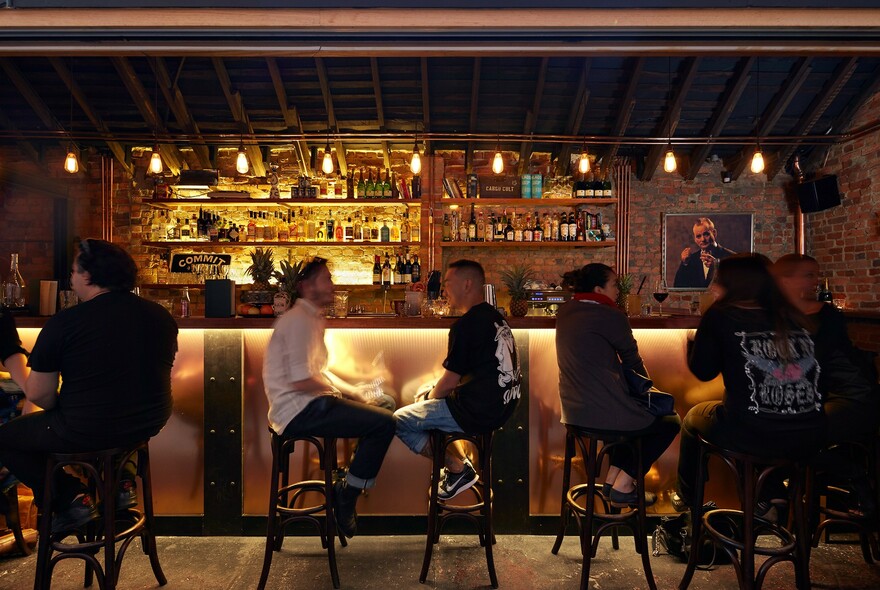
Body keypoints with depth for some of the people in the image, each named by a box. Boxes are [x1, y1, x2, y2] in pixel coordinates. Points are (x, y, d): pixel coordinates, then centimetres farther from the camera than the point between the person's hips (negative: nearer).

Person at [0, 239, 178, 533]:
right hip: (150, 423, 6)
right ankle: (122, 482, 27)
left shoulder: (64, 322, -17)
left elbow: (38, 393, -12)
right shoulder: (161, 315, -2)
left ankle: (71, 500, 12)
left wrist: (63, 409, 9)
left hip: (86, 432, -5)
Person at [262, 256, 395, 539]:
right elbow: (301, 381, -23)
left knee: (384, 403, 15)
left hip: (310, 403, 11)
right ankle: (346, 497, -3)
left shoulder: (312, 318, 18)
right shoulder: (299, 320, -15)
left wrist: (352, 391, 7)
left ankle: (352, 483, 19)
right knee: (384, 423, -19)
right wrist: (349, 392, -12)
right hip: (299, 410, -11)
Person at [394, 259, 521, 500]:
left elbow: (449, 381, -15)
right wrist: (429, 394, 14)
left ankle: (459, 469, 4)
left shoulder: (465, 325, -19)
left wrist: (430, 398, 8)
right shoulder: (494, 316, 10)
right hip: (504, 404, 10)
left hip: (479, 412, -10)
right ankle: (460, 461, 21)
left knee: (400, 420, 1)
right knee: (424, 395, 26)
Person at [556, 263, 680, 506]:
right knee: (670, 421, 15)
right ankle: (623, 487, 14)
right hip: (605, 411, -8)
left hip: (574, 409, 8)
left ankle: (612, 478, 29)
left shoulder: (565, 313, 9)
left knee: (639, 411, 32)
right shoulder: (610, 316, -15)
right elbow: (632, 361, -1)